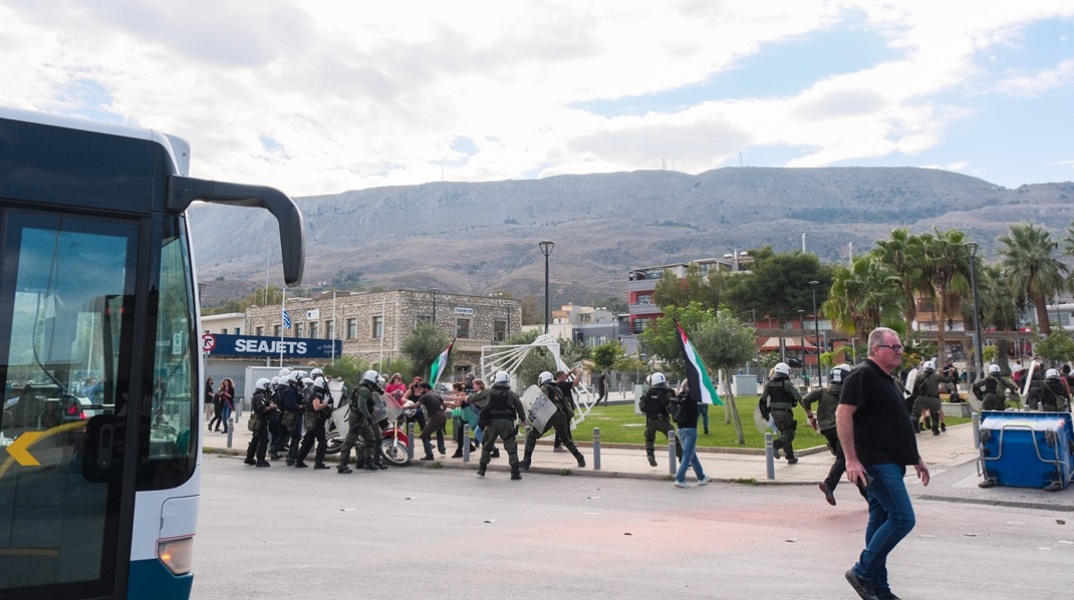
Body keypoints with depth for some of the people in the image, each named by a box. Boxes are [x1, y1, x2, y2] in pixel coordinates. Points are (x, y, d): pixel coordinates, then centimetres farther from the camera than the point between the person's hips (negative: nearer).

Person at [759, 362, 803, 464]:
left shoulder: (769, 384, 6)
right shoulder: (787, 383, -11)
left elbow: (762, 400, 7)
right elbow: (798, 396, -12)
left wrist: (765, 412, 16)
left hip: (774, 412, 7)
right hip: (785, 412, -6)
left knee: (784, 433, 17)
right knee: (789, 434, 0)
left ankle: (791, 457, 19)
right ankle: (776, 445, -26)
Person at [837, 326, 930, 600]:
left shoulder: (887, 380, 19)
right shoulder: (862, 375, -13)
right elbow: (843, 415, -20)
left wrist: (916, 458, 25)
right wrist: (851, 459, -24)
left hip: (890, 463, 10)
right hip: (876, 463, -10)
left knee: (881, 521, 11)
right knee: (902, 518, -12)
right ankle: (863, 572, -2)